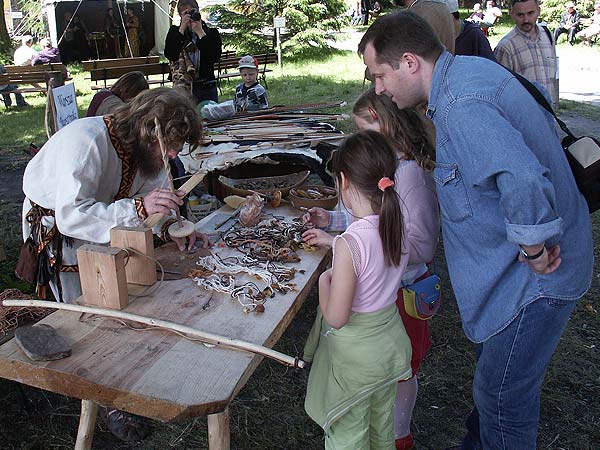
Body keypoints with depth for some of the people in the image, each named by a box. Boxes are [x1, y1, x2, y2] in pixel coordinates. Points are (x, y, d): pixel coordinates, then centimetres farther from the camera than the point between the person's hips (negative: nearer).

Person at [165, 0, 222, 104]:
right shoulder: (174, 32, 8)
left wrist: (200, 32, -10)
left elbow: (215, 58, -10)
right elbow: (170, 55, -9)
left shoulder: (211, 33, 6)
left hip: (206, 88, 0)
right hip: (183, 88, 0)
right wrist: (182, 28, -12)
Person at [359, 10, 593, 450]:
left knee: (501, 397, 5)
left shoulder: (460, 105, -28)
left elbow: (524, 179, -45)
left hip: (533, 278, -11)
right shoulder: (470, 70, 5)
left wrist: (533, 250, -26)